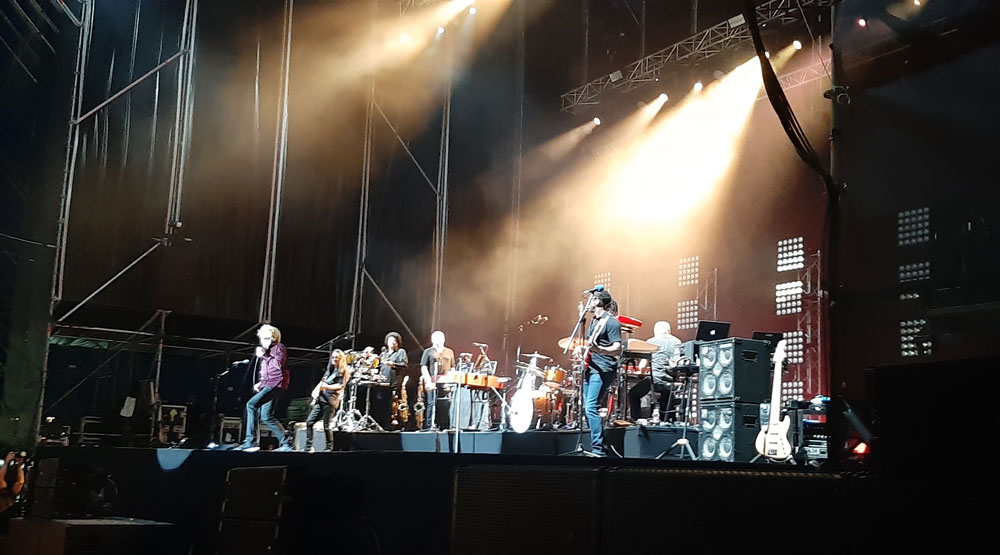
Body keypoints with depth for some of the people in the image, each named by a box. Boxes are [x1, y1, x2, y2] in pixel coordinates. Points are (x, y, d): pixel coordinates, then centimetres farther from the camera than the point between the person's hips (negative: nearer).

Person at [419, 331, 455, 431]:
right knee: (431, 403, -8)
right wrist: (429, 381, -10)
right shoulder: (428, 351, 8)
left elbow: (452, 368, 19)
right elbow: (423, 367, 1)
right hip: (432, 383, -3)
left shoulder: (449, 352, 19)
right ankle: (428, 426, -6)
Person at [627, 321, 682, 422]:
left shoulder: (651, 341, 5)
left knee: (633, 394, 19)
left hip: (655, 380, -3)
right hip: (671, 384, 3)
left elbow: (642, 366, 5)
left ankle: (635, 420, 11)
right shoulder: (677, 342, 11)